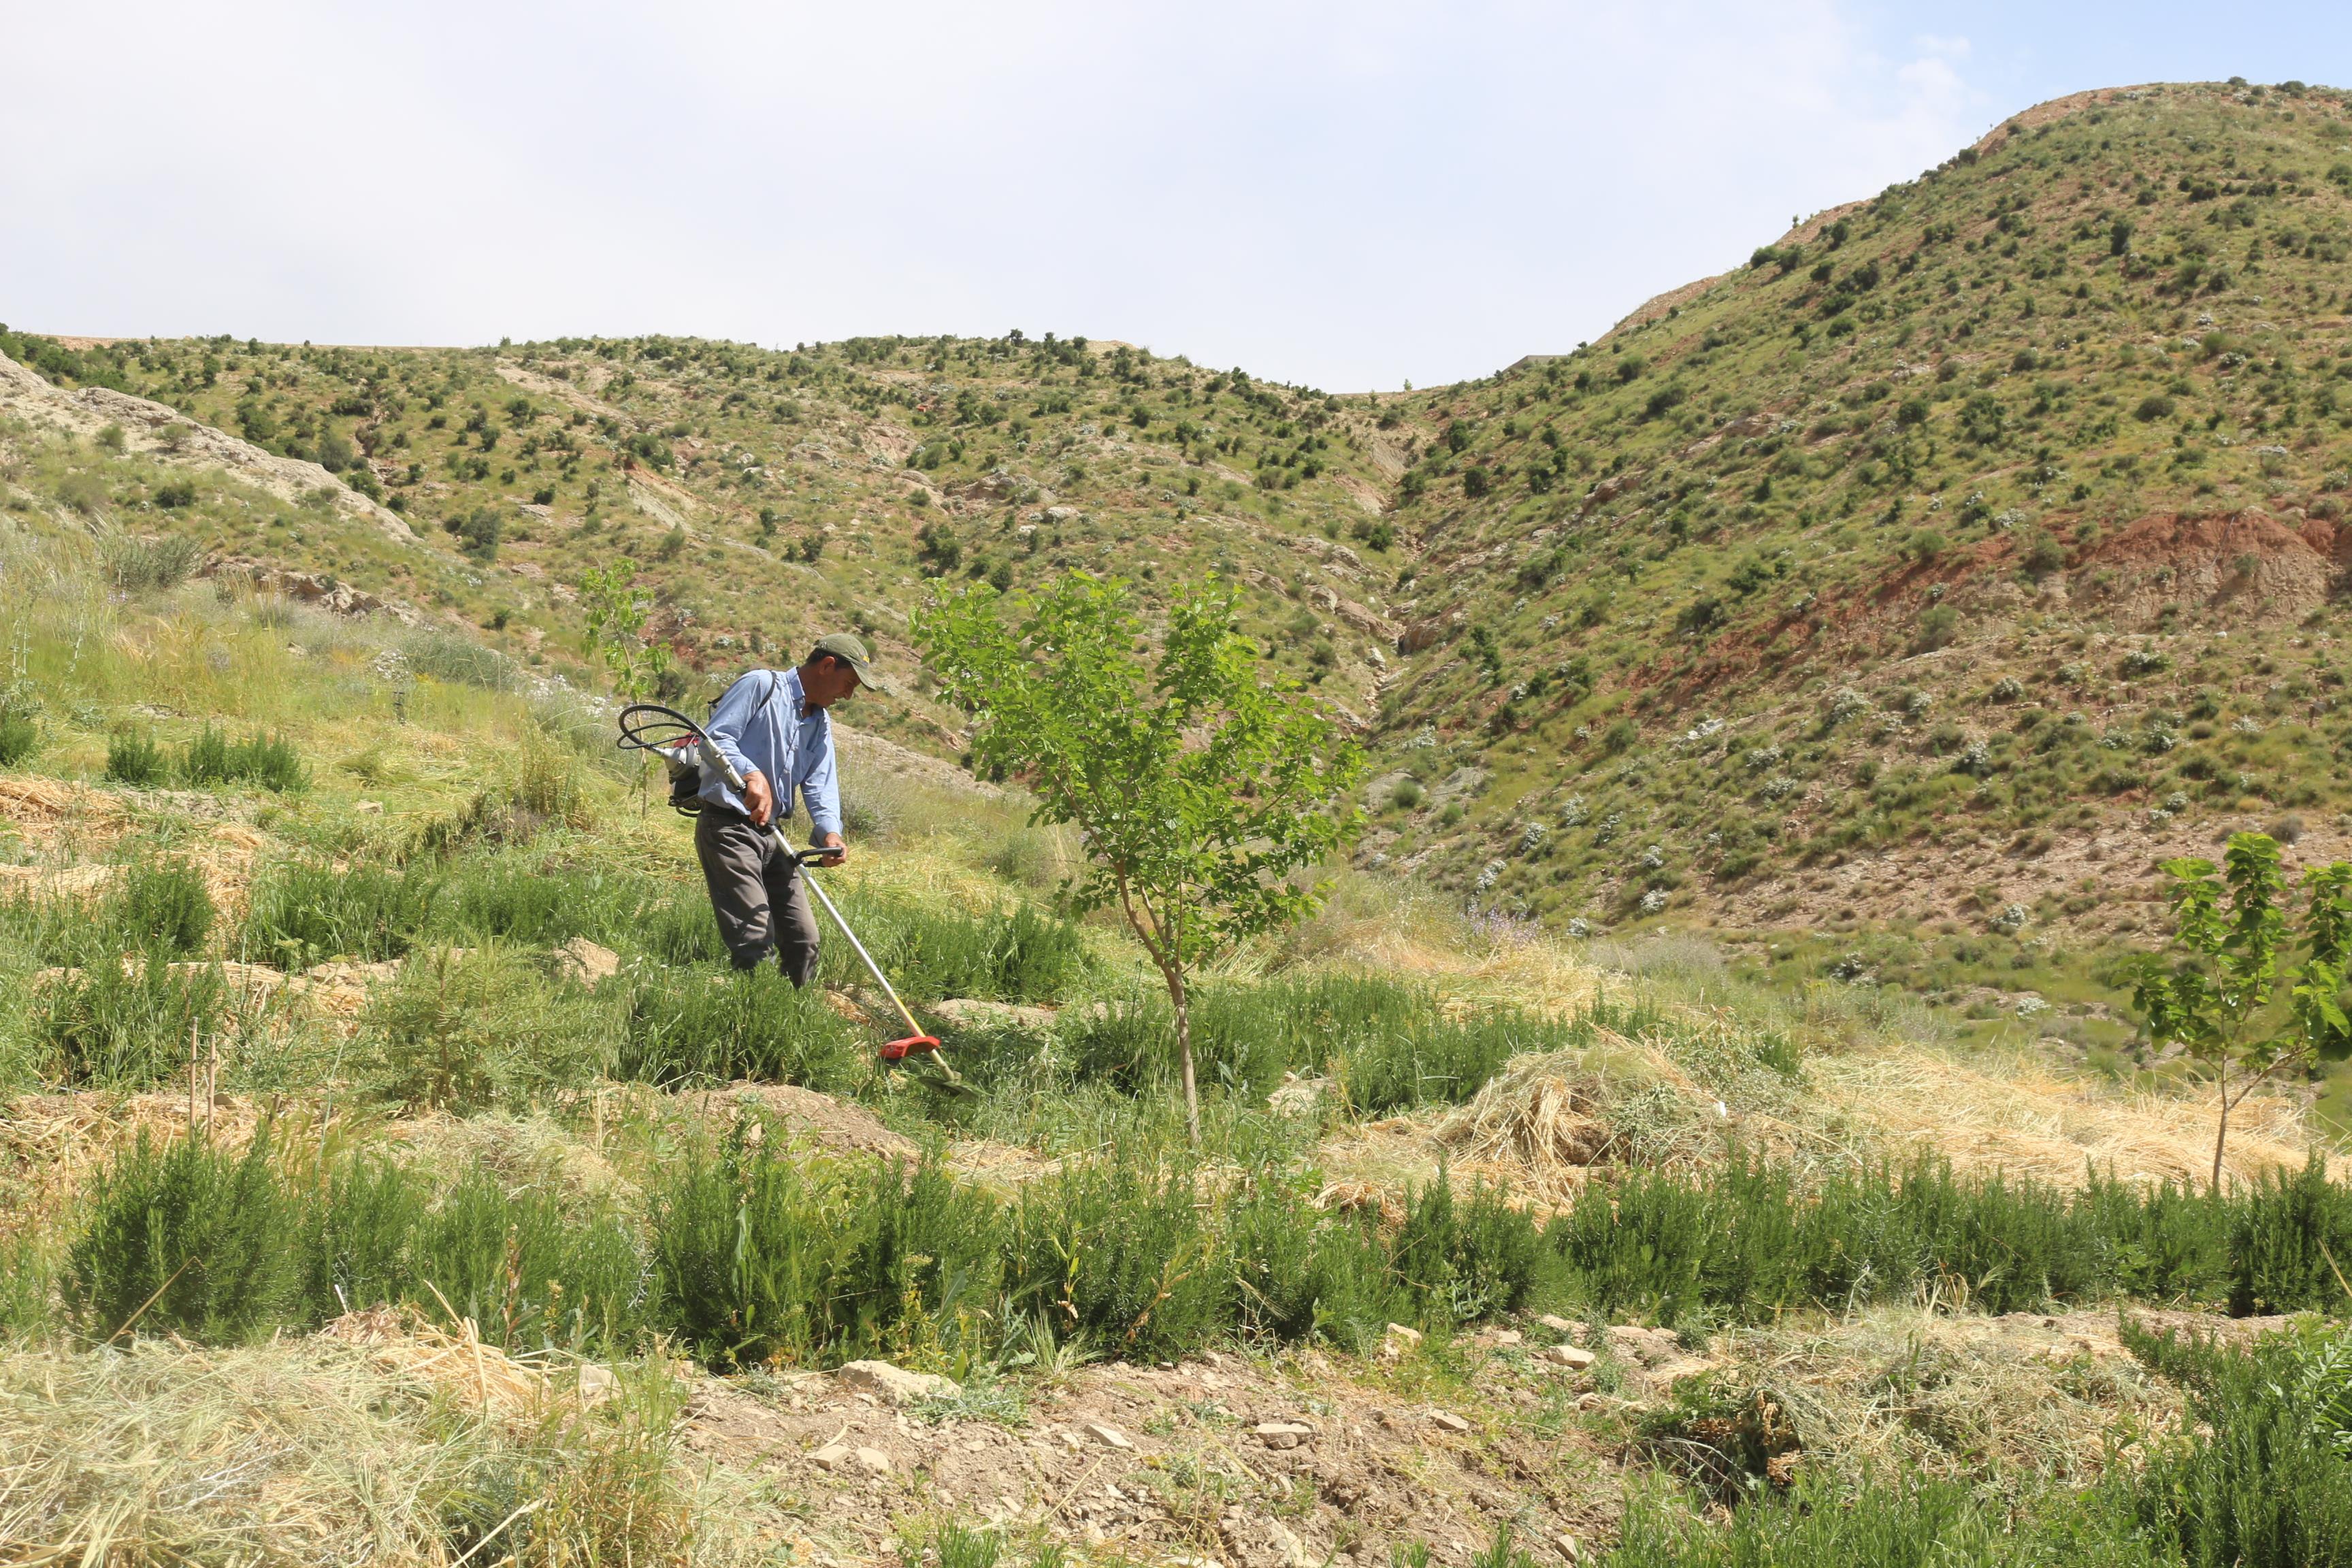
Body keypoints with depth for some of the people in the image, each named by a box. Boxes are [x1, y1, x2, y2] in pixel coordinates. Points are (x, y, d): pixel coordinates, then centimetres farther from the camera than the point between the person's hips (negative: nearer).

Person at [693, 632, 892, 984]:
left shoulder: (821, 722, 18)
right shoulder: (761, 686, -8)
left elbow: (821, 783, 8)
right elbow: (714, 739, -17)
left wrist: (829, 831, -13)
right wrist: (751, 775, -35)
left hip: (772, 836, 9)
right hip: (728, 827, -9)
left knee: (804, 940, 8)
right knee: (756, 939, -16)